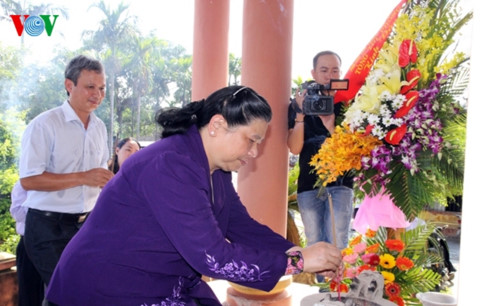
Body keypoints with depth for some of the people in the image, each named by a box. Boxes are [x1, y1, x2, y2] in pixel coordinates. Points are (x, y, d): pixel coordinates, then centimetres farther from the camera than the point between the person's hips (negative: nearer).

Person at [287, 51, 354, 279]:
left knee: (337, 246, -9)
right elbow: (295, 148, -4)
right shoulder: (298, 104, 5)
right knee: (315, 247, 8)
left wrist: (330, 124, -21)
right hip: (308, 185, 2)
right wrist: (300, 114, -14)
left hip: (340, 184, -1)